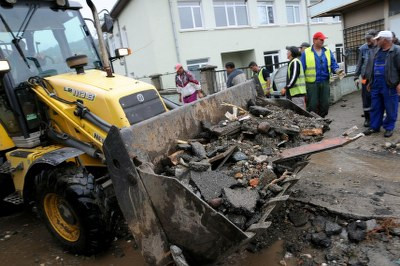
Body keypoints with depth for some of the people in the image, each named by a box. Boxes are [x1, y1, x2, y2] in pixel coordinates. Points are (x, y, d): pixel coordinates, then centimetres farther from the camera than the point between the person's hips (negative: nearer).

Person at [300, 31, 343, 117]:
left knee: (325, 104, 8)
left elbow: (333, 64, 11)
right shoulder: (306, 53, 0)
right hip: (312, 83, -4)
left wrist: (337, 70, -11)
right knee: (312, 105, -2)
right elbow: (302, 68, -1)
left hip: (324, 82, 4)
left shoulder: (328, 51, 11)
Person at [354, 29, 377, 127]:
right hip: (366, 78, 1)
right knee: (366, 99, 4)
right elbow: (359, 63, 7)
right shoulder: (363, 48, 1)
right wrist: (356, 77, 5)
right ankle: (367, 118, 17)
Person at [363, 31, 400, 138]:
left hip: (390, 85, -6)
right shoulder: (375, 51, 12)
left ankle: (389, 128, 17)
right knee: (375, 107, 11)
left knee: (390, 109, 5)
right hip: (376, 84, 6)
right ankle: (374, 127, 22)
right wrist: (369, 81, 17)